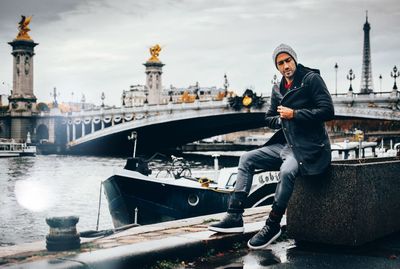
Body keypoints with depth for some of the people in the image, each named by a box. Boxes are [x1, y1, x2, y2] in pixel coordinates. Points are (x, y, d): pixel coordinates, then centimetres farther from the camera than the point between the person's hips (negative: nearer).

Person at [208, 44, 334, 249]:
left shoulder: (311, 79, -6)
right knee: (246, 159, 0)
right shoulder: (278, 90, 15)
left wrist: (294, 114, -16)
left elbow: (328, 111, -15)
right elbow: (269, 118, 24)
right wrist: (280, 119, 1)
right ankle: (235, 217, -5)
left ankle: (272, 226, -20)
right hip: (285, 145, 8)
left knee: (287, 170, -36)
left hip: (309, 147, -8)